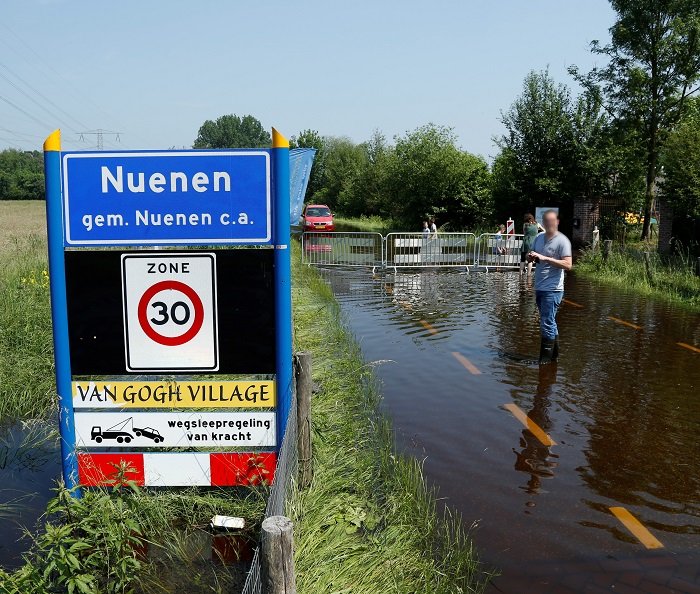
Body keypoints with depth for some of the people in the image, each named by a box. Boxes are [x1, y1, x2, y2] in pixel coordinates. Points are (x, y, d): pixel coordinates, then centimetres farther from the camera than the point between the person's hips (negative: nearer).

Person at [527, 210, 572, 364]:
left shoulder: (562, 241, -10)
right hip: (539, 287, 7)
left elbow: (568, 265, -19)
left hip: (552, 289, -7)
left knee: (547, 324, -7)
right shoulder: (539, 238, 11)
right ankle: (554, 352, 28)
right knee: (549, 322, 17)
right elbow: (531, 258, 20)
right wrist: (530, 257, -4)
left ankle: (546, 357, 2)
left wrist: (545, 258, -24)